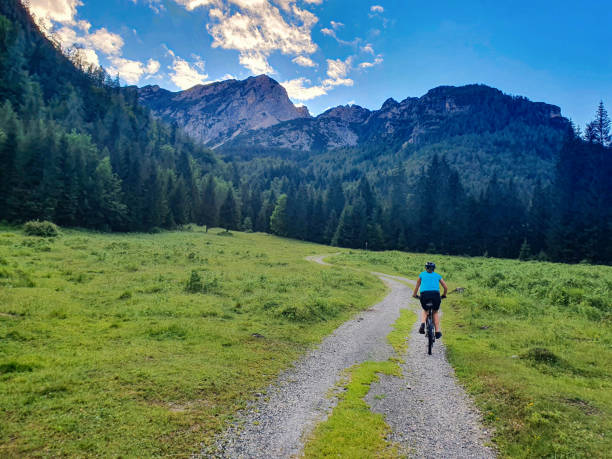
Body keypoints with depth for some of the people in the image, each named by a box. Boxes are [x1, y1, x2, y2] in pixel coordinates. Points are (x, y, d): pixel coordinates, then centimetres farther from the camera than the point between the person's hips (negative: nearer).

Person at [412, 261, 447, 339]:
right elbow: (446, 287, 21)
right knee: (435, 312, 25)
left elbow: (417, 286, 29)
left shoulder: (422, 274, 21)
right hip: (435, 294, 0)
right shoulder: (437, 275, 22)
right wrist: (444, 295, 39)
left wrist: (414, 294, 44)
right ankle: (437, 331, 16)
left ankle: (422, 324, 3)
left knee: (424, 310, 28)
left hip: (424, 294, 0)